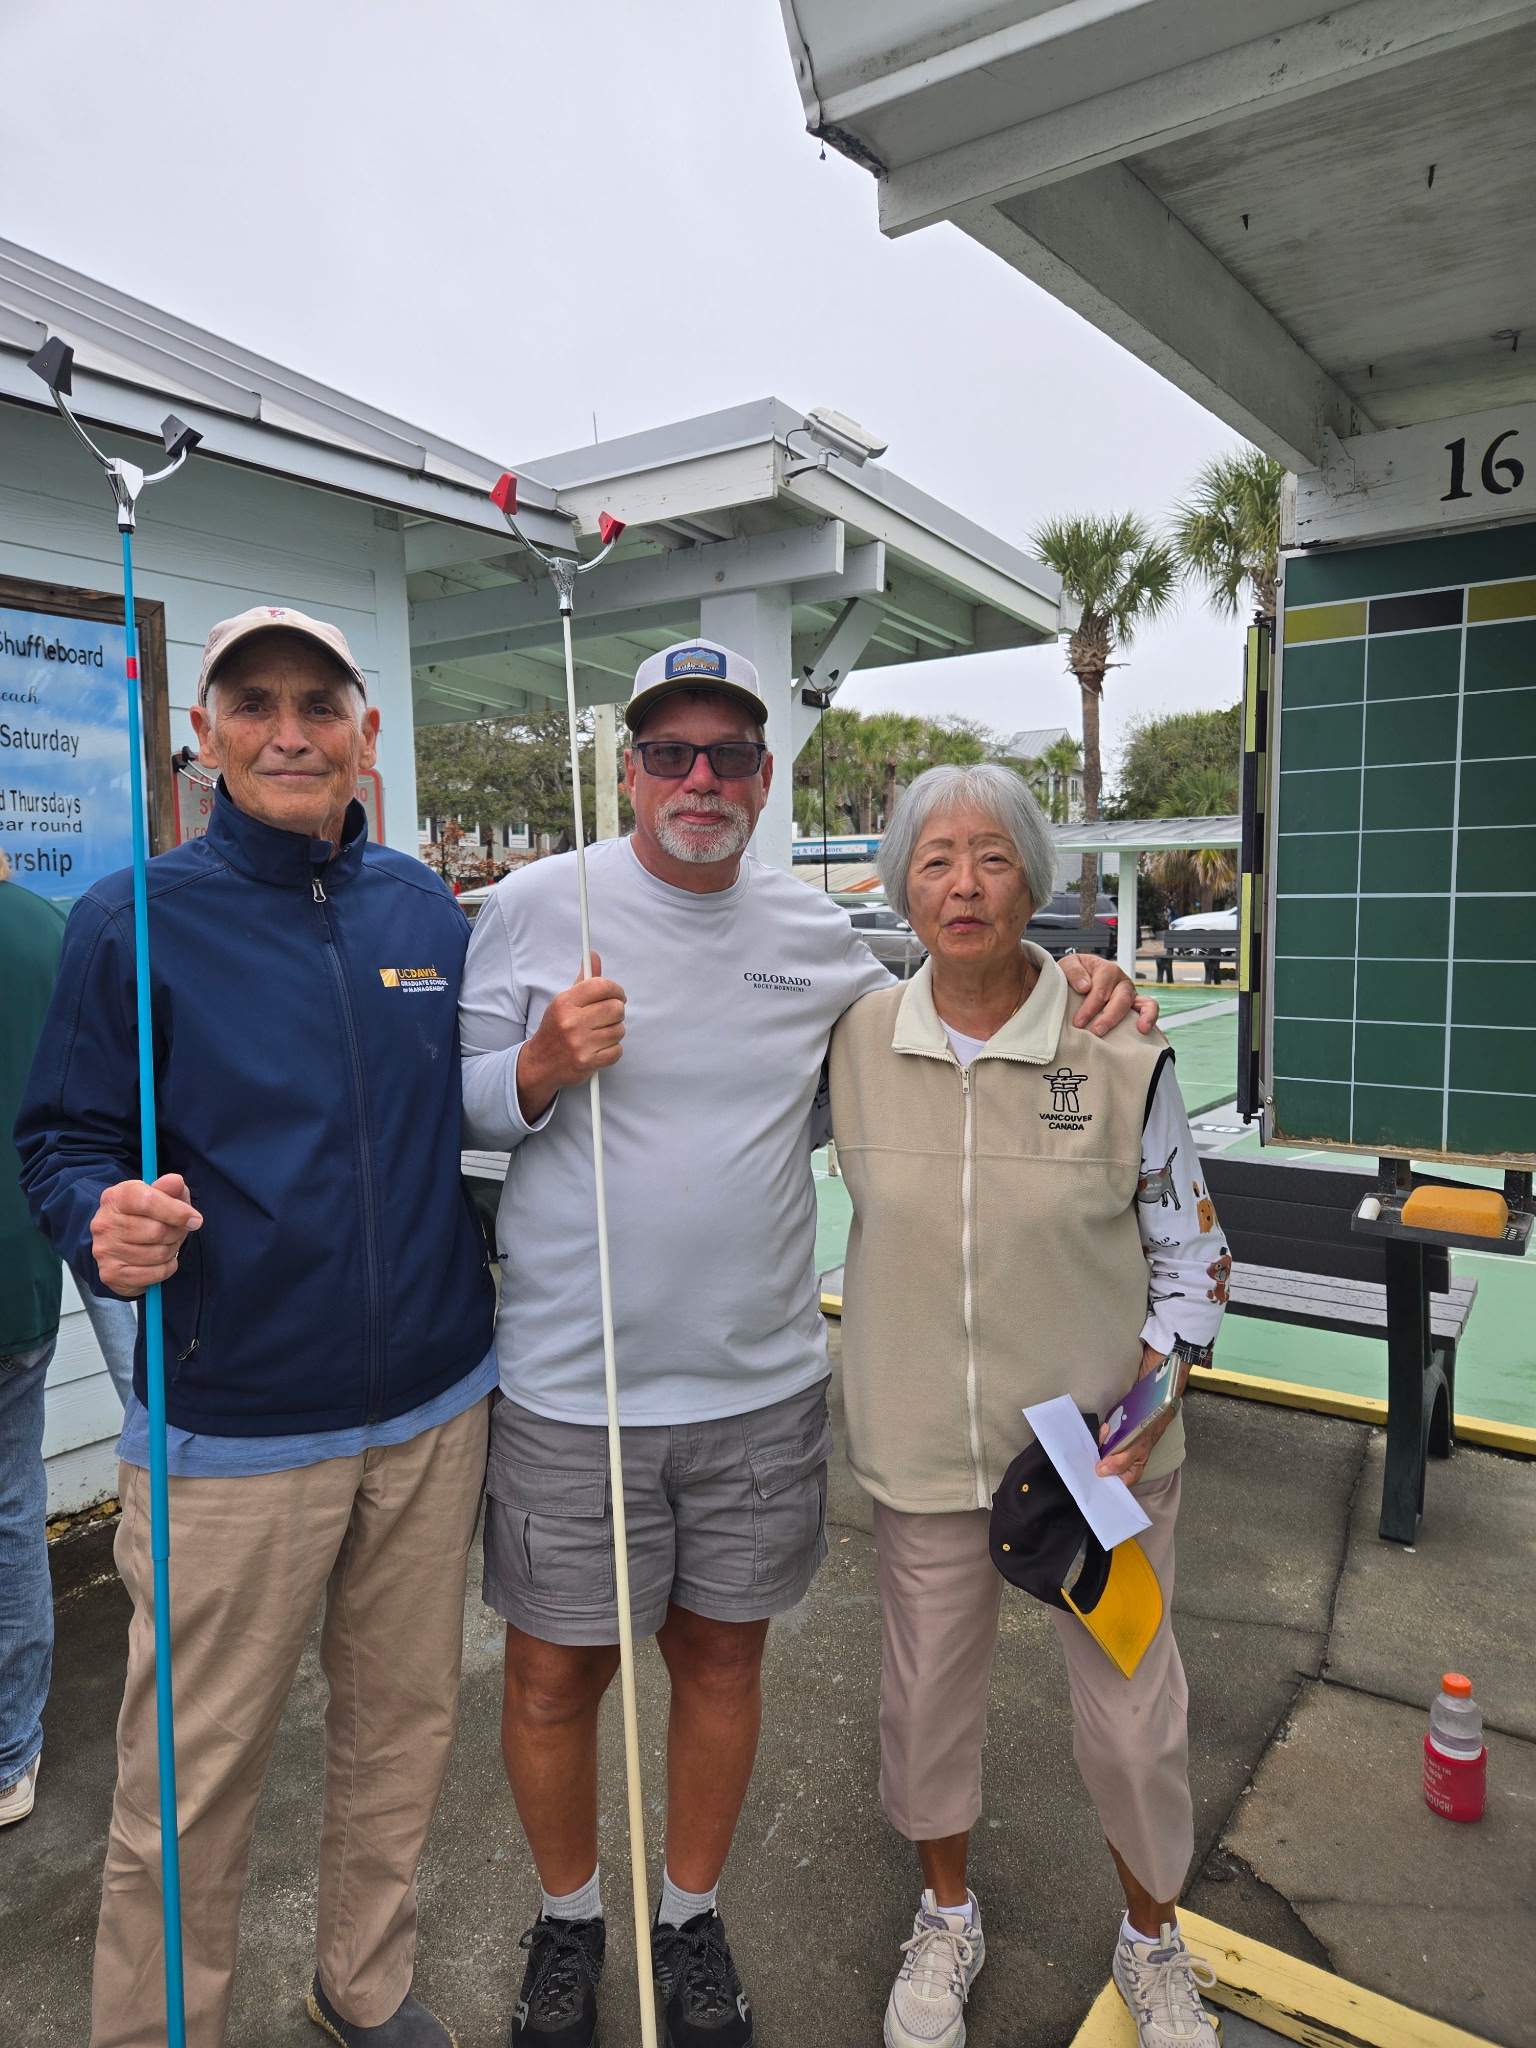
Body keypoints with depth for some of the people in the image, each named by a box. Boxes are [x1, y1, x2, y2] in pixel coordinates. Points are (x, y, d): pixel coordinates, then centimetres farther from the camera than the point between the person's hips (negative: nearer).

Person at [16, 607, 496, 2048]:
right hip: (233, 1430, -4)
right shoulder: (134, 920, -6)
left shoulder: (427, 907, 5)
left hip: (434, 1407, 4)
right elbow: (63, 1141, -5)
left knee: (404, 1725, 21)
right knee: (192, 1782, 10)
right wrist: (103, 1222, -23)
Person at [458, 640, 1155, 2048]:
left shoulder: (815, 930, 3)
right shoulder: (536, 904, -5)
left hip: (762, 1389, 3)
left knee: (723, 1658, 18)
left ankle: (693, 1917, 46)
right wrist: (544, 1063, -21)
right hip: (570, 1391, -2)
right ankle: (569, 1919, 44)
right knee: (556, 1672, 13)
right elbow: (458, 1105, 0)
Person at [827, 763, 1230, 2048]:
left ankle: (1154, 1940, 47)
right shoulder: (856, 1041, -8)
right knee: (927, 1699, 18)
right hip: (925, 1449, 2)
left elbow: (1193, 1258, -5)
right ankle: (947, 1920, 49)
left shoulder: (1121, 1051, -13)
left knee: (1134, 1719, 14)